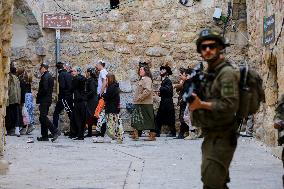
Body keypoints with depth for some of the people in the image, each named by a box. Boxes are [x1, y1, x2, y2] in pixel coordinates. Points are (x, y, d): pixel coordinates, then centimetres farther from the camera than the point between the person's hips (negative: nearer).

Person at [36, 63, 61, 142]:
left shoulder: (45, 77, -14)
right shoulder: (49, 76, 17)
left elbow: (44, 89, -23)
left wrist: (38, 97, -10)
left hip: (44, 100, -10)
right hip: (48, 99, 10)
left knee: (43, 117, -11)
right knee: (43, 118, 13)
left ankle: (55, 131, -17)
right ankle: (44, 136, 14)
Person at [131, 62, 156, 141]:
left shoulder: (147, 79, -13)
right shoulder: (142, 79, 18)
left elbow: (147, 90, -26)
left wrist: (140, 98, -20)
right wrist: (136, 99, 15)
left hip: (145, 103, -10)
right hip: (139, 104, 10)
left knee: (149, 119, -3)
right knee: (135, 118, 9)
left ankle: (152, 135, 2)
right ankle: (135, 135, 11)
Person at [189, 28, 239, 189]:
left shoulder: (227, 72, -14)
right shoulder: (209, 73, 14)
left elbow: (230, 105, -24)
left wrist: (201, 104, -20)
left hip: (221, 138, -10)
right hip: (211, 135, 10)